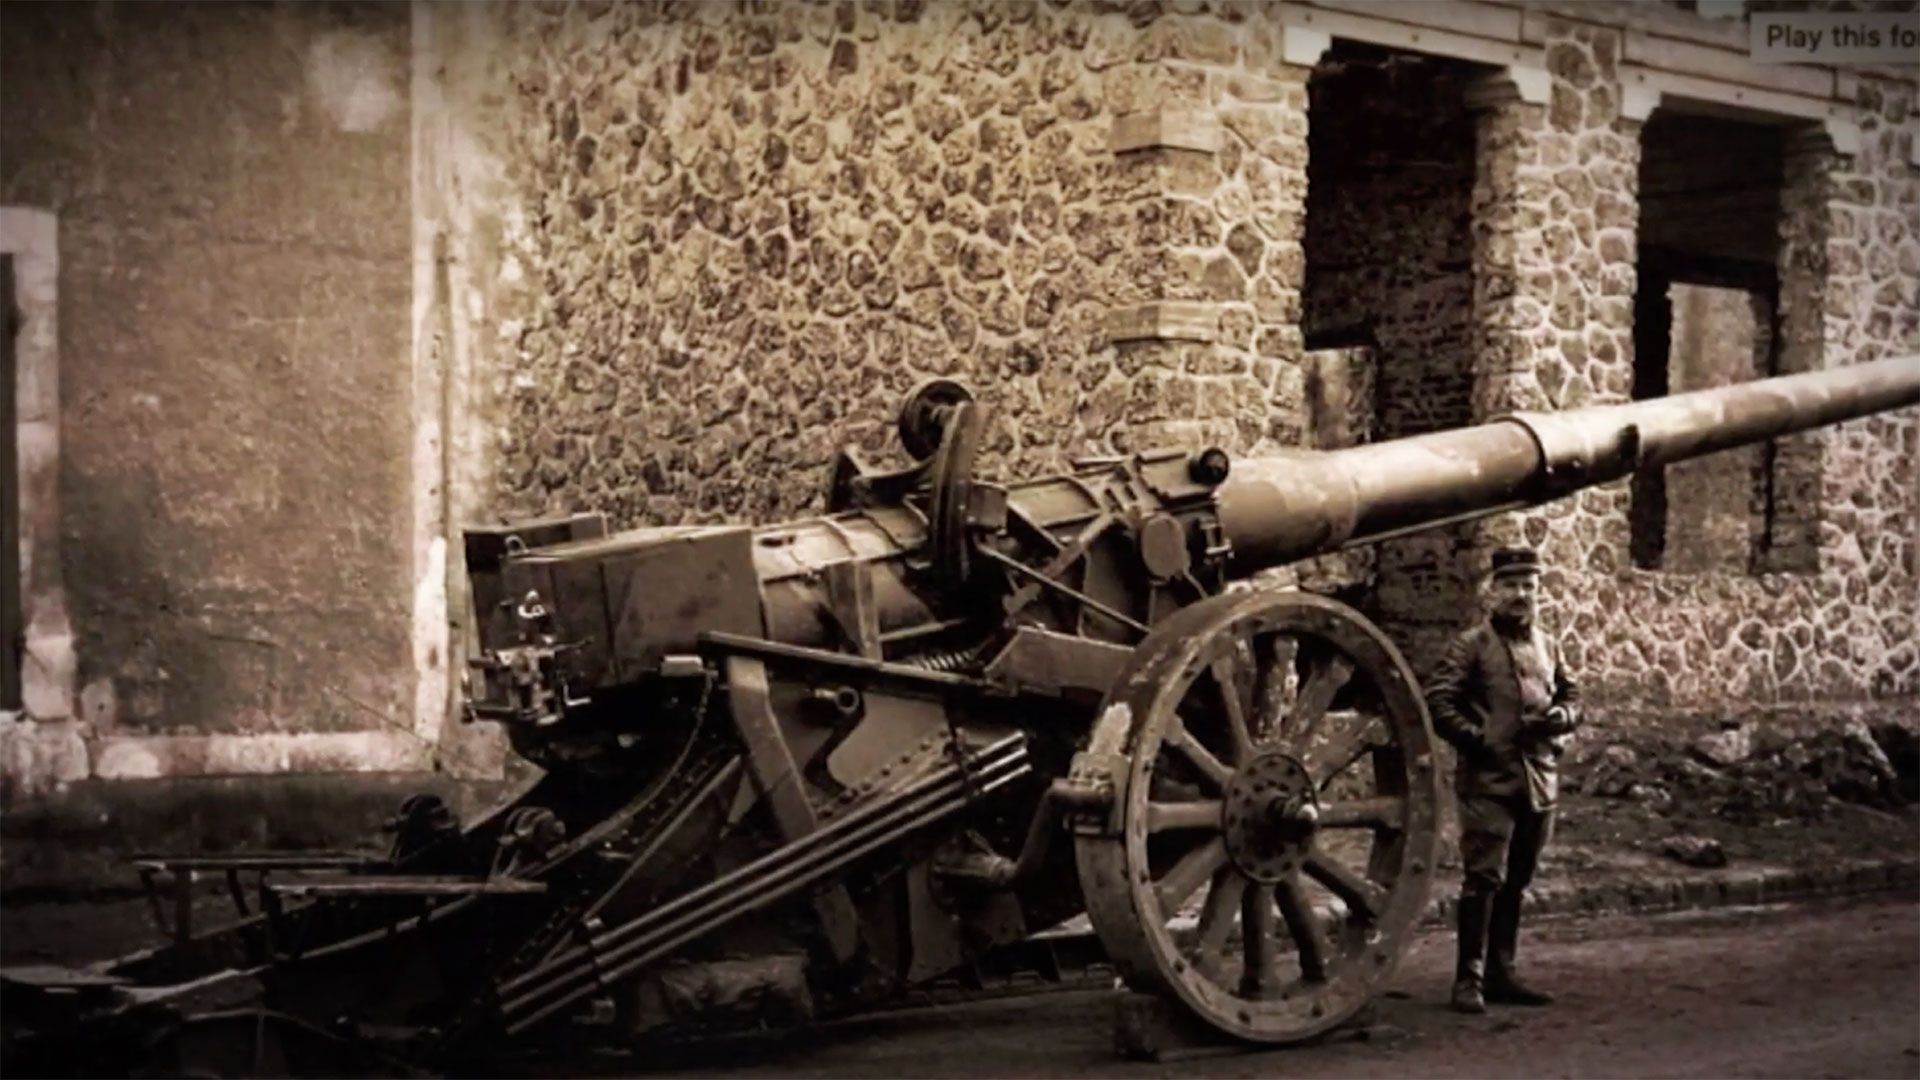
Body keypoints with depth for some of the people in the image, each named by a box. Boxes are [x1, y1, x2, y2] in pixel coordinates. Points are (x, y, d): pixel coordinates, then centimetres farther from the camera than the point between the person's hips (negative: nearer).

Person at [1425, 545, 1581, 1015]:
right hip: (1488, 779, -6)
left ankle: (1500, 974, 19)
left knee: (1516, 881, 11)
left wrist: (1560, 716, -2)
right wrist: (1472, 738, -17)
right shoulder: (1471, 644, -3)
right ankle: (1469, 978, -7)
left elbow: (1572, 695, 20)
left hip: (1539, 778, 6)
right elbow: (1437, 700, -8)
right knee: (1485, 877, -10)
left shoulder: (1547, 646, 15)